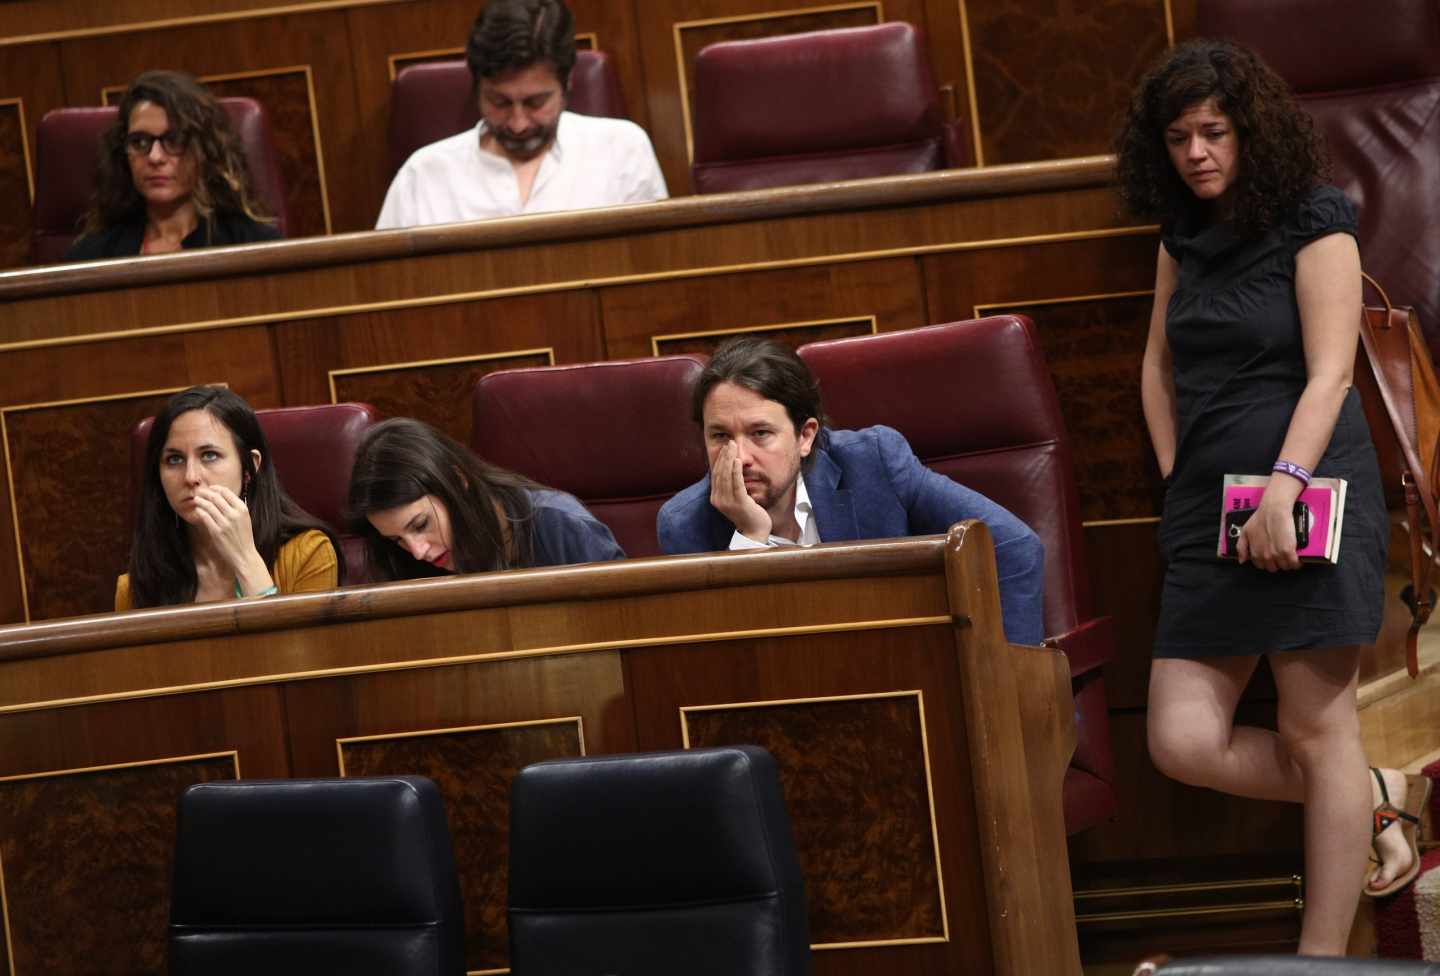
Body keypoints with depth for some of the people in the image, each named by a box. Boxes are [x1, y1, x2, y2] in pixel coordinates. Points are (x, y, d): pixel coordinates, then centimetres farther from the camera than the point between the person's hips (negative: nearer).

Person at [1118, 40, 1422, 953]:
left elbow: (1331, 372, -12)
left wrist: (1282, 486, -23)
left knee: (1316, 730, -6)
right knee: (1183, 742, -2)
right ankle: (1374, 795, 18)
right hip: (1210, 507, 7)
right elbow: (1161, 361, 20)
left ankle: (1323, 956, -2)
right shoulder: (1184, 237, 15)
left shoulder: (1314, 223, -4)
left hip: (1307, 499, -7)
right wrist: (1175, 472, 6)